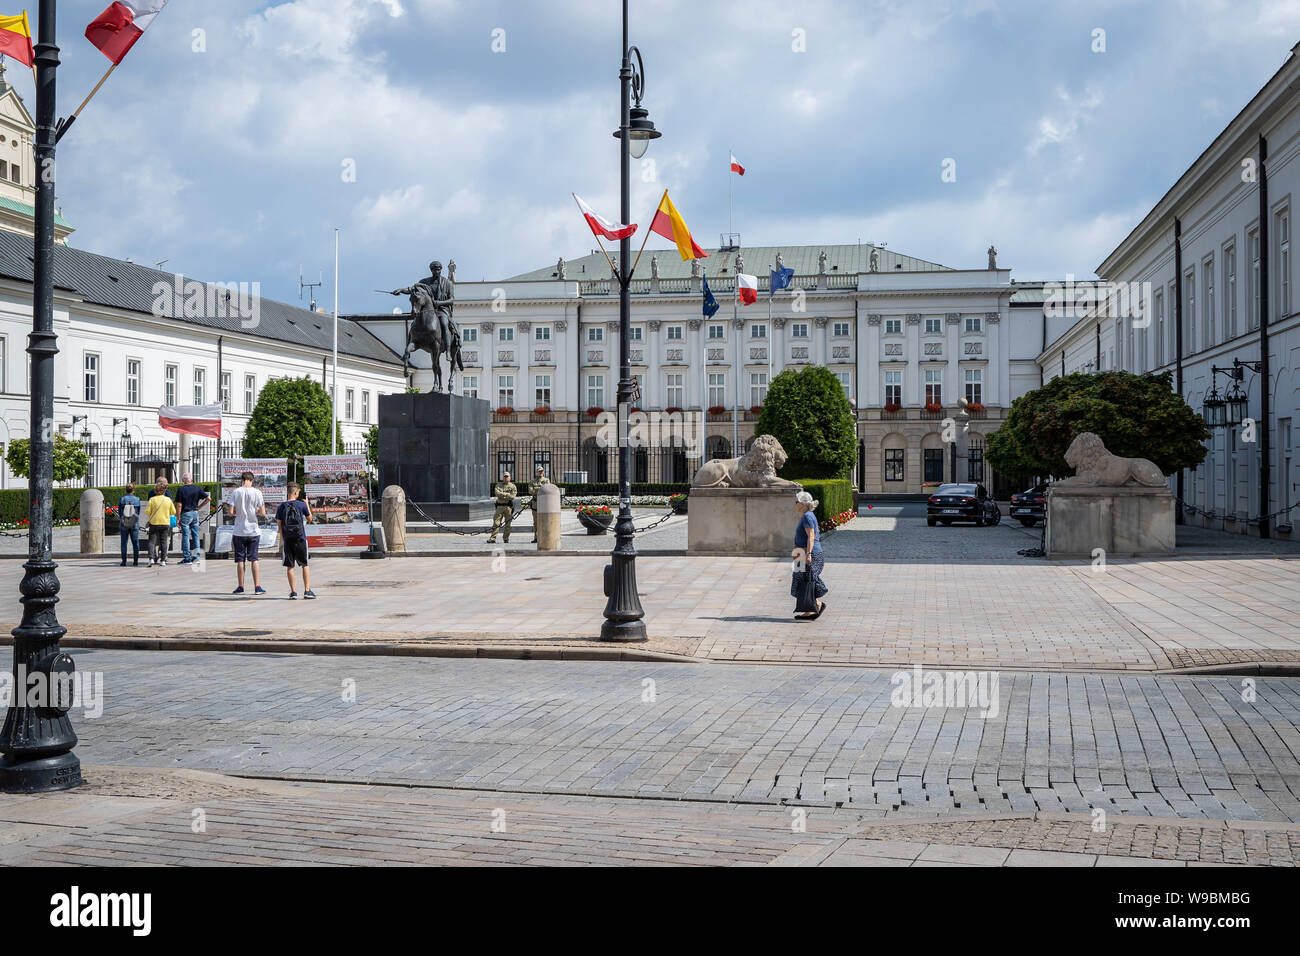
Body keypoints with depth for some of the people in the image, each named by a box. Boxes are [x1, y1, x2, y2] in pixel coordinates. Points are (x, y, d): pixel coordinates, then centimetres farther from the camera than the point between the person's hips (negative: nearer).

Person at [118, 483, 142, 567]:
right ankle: (136, 561, 4)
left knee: (124, 543, 6)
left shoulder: (121, 499, -4)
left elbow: (119, 513, 3)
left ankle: (124, 561, 4)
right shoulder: (137, 500, -3)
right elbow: (138, 512, 5)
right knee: (135, 543, 6)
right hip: (134, 524, 0)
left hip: (124, 524, 0)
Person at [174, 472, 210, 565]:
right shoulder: (197, 488, 3)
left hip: (185, 514, -4)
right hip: (195, 513, 4)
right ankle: (196, 555, 8)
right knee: (195, 535, 12)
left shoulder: (181, 489, -8)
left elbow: (179, 505, -9)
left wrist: (178, 518, -4)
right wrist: (199, 507, 6)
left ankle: (187, 558, 0)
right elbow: (208, 498, 0)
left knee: (185, 536, 0)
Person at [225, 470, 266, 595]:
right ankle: (257, 587, 4)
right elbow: (263, 513, -6)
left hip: (239, 531, 0)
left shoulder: (235, 492, -4)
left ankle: (240, 587, 10)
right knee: (254, 559, 6)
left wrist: (239, 511, 12)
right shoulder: (257, 492, -4)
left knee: (240, 560, 7)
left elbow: (231, 511, -9)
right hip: (253, 531, 0)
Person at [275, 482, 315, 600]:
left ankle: (293, 591, 6)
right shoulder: (301, 505, -5)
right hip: (300, 539, -1)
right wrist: (307, 505, 22)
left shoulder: (281, 506, 0)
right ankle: (307, 590, 1)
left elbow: (279, 524, 3)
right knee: (305, 565, 6)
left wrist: (282, 539, 12)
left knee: (290, 566, 6)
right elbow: (309, 518, 10)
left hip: (287, 540, 1)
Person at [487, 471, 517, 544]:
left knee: (508, 524, 2)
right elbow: (497, 493, -7)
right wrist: (506, 494, -11)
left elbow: (512, 496, -7)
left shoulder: (513, 486, 8)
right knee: (496, 523, -7)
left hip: (509, 507, 0)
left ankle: (506, 538, 12)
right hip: (500, 506, 0)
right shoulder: (498, 485, 11)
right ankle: (492, 538, -10)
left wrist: (502, 496, -9)